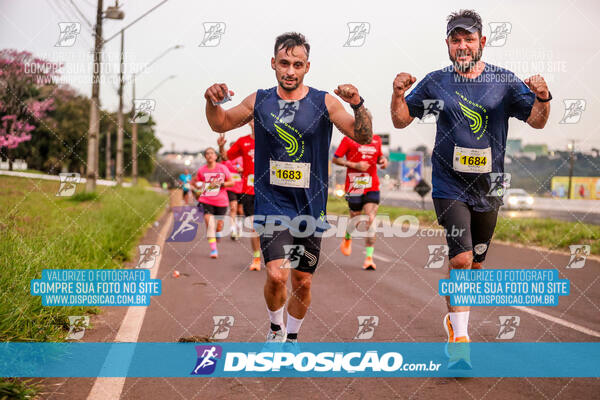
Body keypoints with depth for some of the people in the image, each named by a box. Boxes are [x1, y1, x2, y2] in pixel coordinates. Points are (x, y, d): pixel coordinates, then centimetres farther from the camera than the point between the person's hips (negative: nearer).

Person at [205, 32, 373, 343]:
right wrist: (212, 102, -6)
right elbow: (221, 124, 16)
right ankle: (276, 329, 12)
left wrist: (358, 105, -26)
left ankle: (291, 338, 32)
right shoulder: (259, 101, 3)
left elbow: (363, 137, -8)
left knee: (302, 282, 9)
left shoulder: (324, 103, -2)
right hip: (272, 204, -1)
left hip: (310, 206, 1)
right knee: (276, 274, -17)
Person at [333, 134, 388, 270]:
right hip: (354, 186, -2)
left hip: (372, 188, 2)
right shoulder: (349, 139, -4)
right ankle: (347, 238, 45)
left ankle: (369, 258, -10)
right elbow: (335, 159, -3)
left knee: (370, 221, -11)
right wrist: (354, 165, -15)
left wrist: (383, 160, 3)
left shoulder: (377, 139, 10)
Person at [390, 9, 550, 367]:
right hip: (450, 186, -2)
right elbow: (402, 120, 5)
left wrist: (542, 97, -25)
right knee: (461, 259, -17)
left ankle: (456, 318, 38)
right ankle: (460, 336, -7)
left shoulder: (504, 81, 0)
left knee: (475, 263, 14)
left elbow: (537, 122, -4)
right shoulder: (435, 82, 0)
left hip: (488, 189, 2)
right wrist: (399, 94, -15)